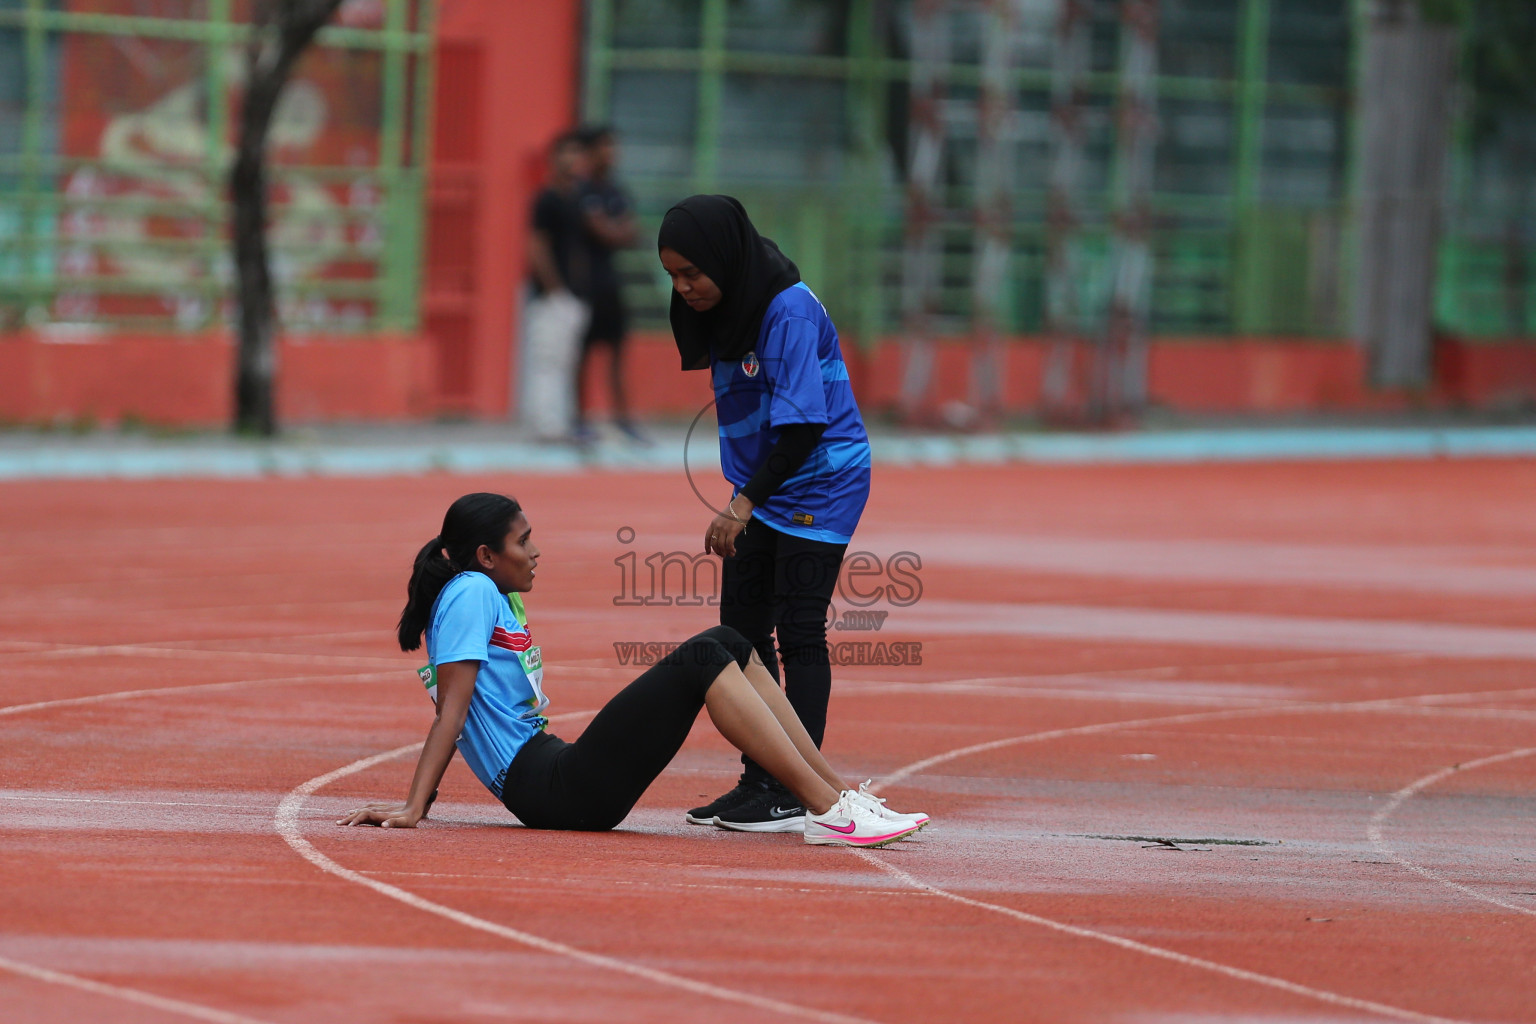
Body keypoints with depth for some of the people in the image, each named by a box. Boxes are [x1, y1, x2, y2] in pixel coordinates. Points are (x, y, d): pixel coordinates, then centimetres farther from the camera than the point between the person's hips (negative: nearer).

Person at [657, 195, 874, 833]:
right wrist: (742, 501, 10)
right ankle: (757, 782, 13)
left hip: (818, 485, -9)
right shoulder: (726, 308, 3)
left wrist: (743, 505, -28)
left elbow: (803, 422, -26)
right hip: (761, 487, 9)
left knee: (799, 633, -8)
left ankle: (798, 794, -6)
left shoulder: (789, 311, -23)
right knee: (741, 629, 7)